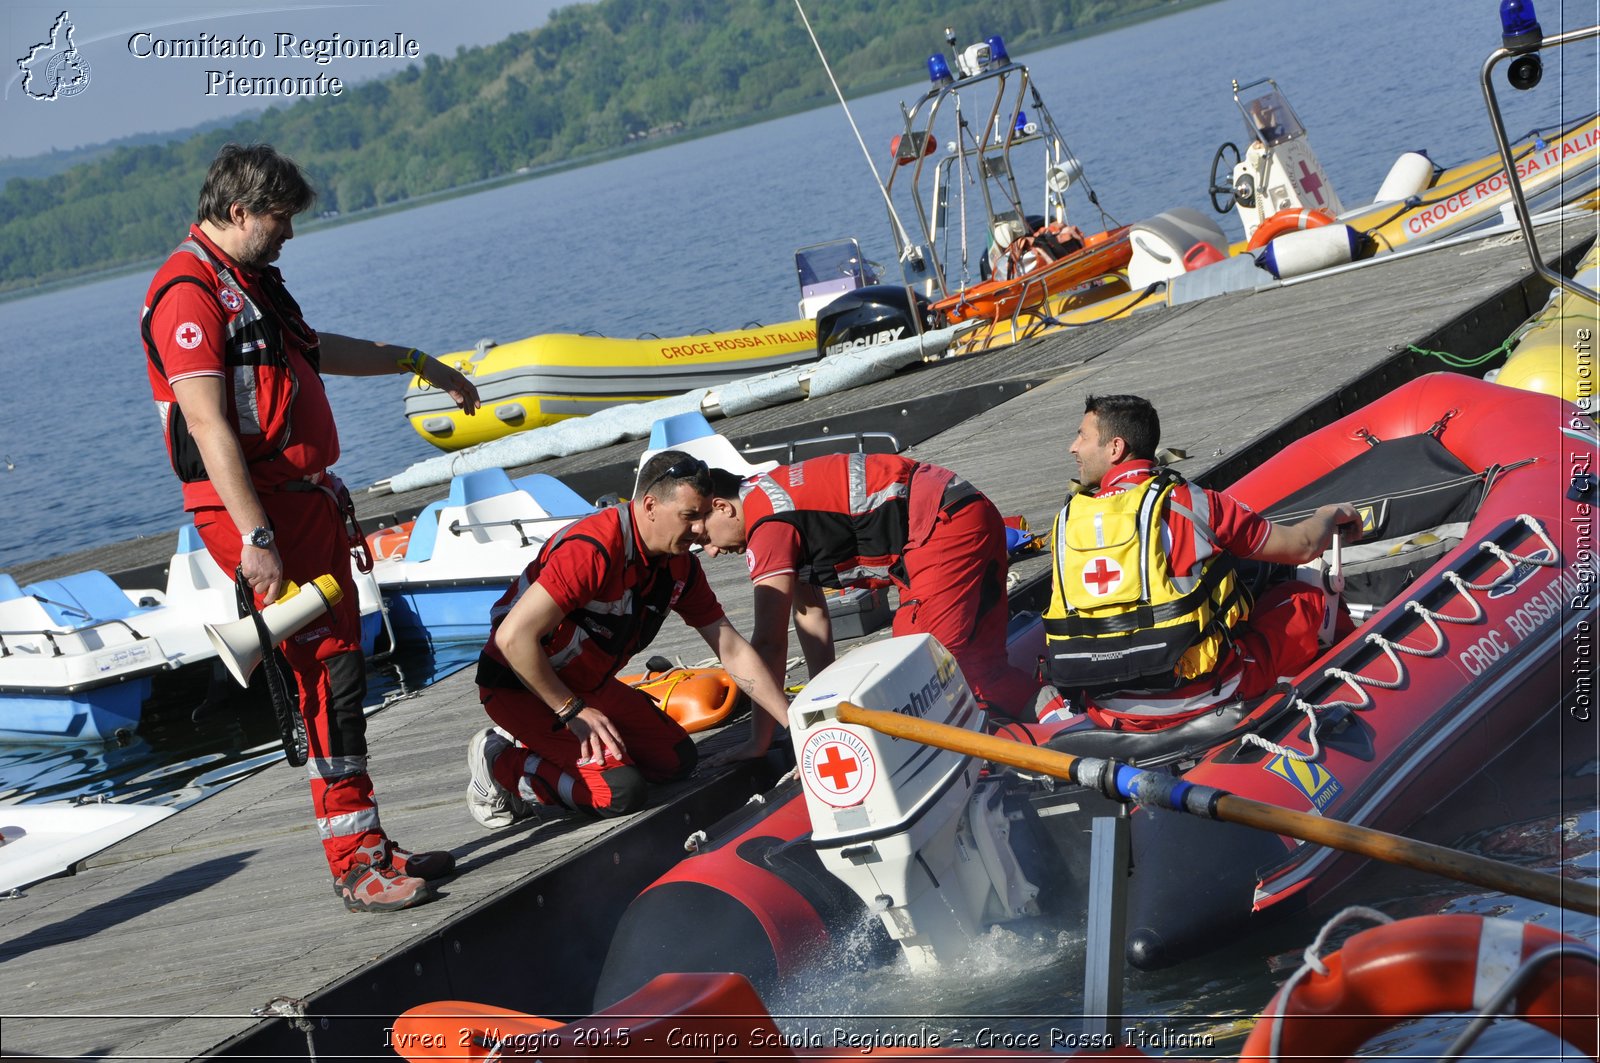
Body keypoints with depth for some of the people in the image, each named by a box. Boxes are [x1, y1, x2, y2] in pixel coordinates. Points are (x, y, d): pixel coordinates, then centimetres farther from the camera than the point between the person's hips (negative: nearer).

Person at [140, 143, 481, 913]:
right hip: (258, 509, -10)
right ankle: (355, 864, -9)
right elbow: (209, 427, -21)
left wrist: (415, 361, 44)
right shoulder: (189, 293, -14)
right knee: (330, 673, -12)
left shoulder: (250, 281, 18)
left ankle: (367, 848, 15)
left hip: (307, 499, 10)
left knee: (339, 670, 10)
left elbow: (316, 349, 37)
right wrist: (255, 540, -26)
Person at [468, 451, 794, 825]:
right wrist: (573, 712, -23)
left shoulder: (681, 566, -2)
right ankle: (501, 765, -4)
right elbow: (514, 637, -31)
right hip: (519, 686, -9)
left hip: (588, 683, 9)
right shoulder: (594, 549, -29)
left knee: (677, 759, 5)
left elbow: (733, 651, 5)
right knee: (622, 791, -22)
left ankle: (535, 747, 10)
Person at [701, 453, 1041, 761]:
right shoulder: (777, 495, 18)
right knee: (976, 659, 13)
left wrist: (760, 739, -5)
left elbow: (768, 642, -12)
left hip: (948, 524, -10)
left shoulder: (766, 519, -12)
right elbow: (811, 613, 22)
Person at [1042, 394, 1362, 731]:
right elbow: (1302, 546, 1)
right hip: (1202, 696, -3)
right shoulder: (1190, 504, -8)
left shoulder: (1066, 523, 2)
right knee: (1302, 598, 18)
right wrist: (1331, 515, 24)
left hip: (1112, 714, 3)